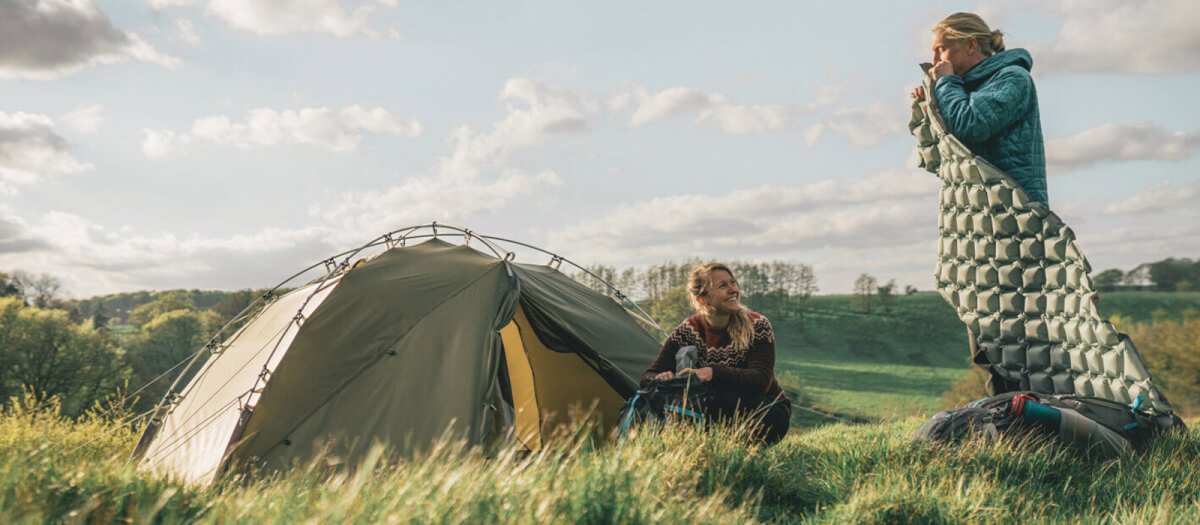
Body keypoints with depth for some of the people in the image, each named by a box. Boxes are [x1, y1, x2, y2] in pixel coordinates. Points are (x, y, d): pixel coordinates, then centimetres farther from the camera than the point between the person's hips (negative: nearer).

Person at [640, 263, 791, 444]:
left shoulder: (757, 326, -14)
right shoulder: (686, 332, -7)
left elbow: (761, 379, -27)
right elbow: (647, 377, -10)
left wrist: (714, 373, -43)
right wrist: (660, 378, -36)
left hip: (769, 418, -2)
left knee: (729, 396, -35)